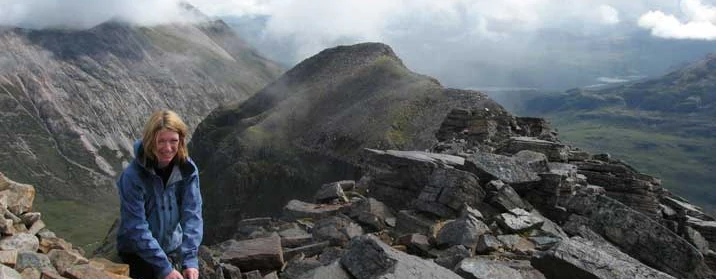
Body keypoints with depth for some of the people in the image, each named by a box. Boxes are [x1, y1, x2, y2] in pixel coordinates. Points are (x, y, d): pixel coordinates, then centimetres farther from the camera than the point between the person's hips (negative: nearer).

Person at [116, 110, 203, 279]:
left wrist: (190, 260, -25)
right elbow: (136, 227, -24)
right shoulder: (132, 176, -24)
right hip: (137, 252, -3)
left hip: (172, 249, 4)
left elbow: (192, 214, -16)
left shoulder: (188, 170, -13)